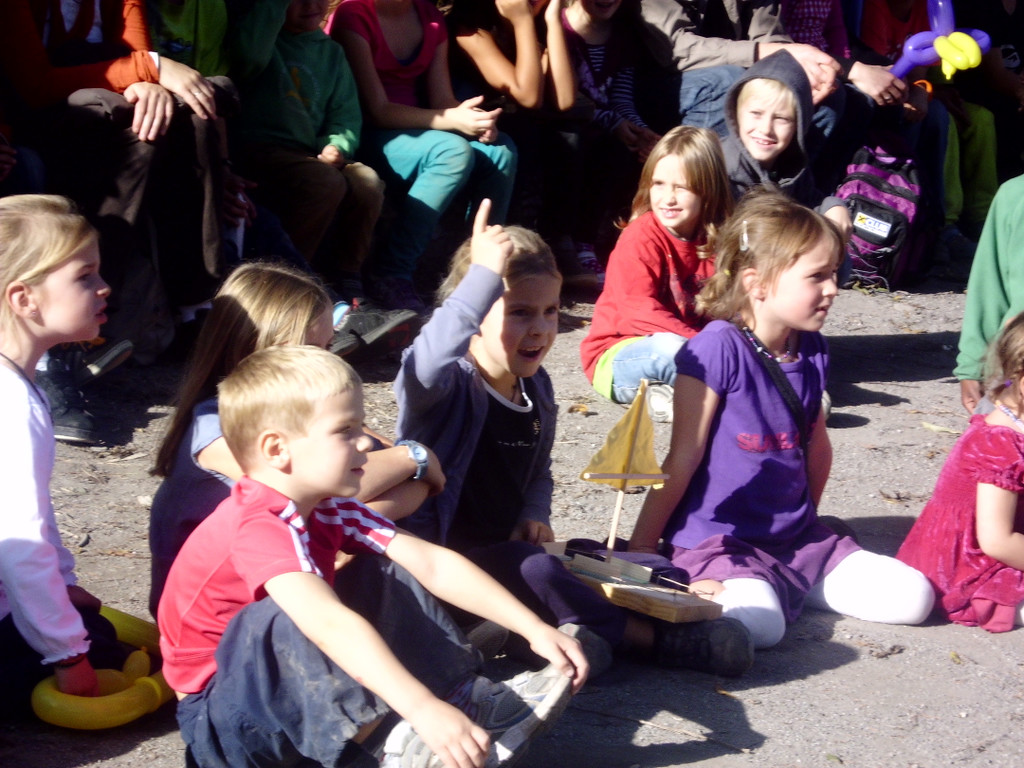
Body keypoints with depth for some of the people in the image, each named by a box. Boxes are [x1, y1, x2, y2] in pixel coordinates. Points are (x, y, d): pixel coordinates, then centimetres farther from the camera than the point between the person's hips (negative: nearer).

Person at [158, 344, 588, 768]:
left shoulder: (327, 509, 0)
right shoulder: (258, 526, -29)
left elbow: (433, 565, -5)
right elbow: (331, 624, -44)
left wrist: (534, 629, -12)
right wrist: (423, 710, -54)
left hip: (297, 691, 9)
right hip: (221, 719, -9)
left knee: (386, 574, 2)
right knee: (289, 618, -37)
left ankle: (471, 700, -9)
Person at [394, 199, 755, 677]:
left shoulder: (536, 391, 10)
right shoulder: (447, 386, -15)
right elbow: (424, 369, -43)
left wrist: (533, 517, 2)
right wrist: (483, 276, -46)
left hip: (505, 551, 8)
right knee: (534, 571, -29)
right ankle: (649, 636, -18)